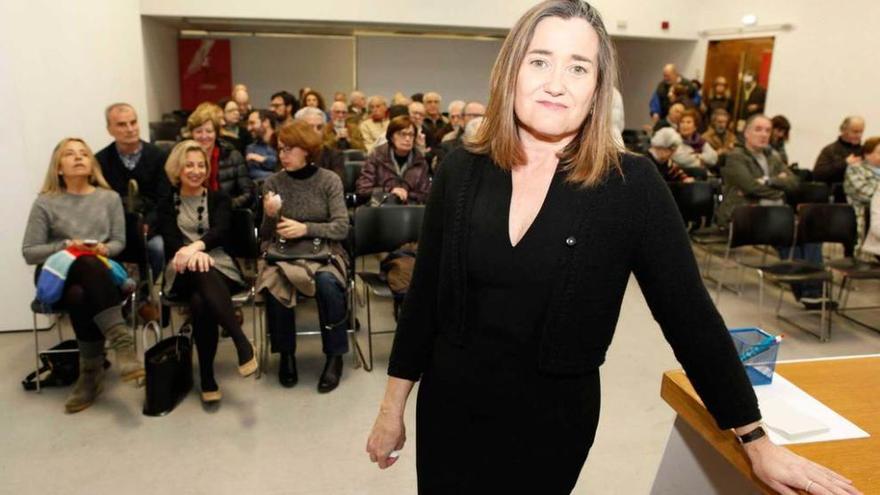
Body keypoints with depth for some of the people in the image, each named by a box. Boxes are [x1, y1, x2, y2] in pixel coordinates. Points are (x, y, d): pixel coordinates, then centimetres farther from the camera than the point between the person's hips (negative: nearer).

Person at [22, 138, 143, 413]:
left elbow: (119, 242, 10)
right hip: (58, 278, -1)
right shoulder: (46, 203, 5)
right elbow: (29, 253, 3)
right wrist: (66, 246, -13)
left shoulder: (110, 198, 11)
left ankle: (92, 371, -25)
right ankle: (121, 340, -39)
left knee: (81, 297, -36)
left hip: (100, 273, 1)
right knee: (87, 265, -38)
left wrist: (104, 249, -13)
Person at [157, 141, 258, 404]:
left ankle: (207, 376, -31)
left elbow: (220, 230, -7)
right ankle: (242, 342, -42)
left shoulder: (219, 198, 16)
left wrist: (196, 245, -31)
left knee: (200, 302, -35)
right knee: (201, 272, -38)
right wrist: (191, 254, -27)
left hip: (220, 266, 0)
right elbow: (170, 239, -2)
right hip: (183, 273, 0)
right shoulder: (167, 204, 17)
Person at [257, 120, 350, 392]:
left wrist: (306, 228, -21)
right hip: (284, 254, 2)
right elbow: (266, 236, 6)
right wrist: (270, 216, -15)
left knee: (327, 284, -34)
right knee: (274, 284, -31)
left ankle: (335, 356, -15)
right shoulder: (273, 183, 4)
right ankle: (286, 353, -9)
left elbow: (342, 228, -8)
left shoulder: (329, 180, -1)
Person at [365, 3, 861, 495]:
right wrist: (392, 409, 5)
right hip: (450, 407, 2)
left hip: (554, 421, -2)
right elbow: (424, 297, 0)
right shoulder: (461, 172, -7)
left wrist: (758, 442, -2)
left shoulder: (631, 186, -14)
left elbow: (690, 316, -8)